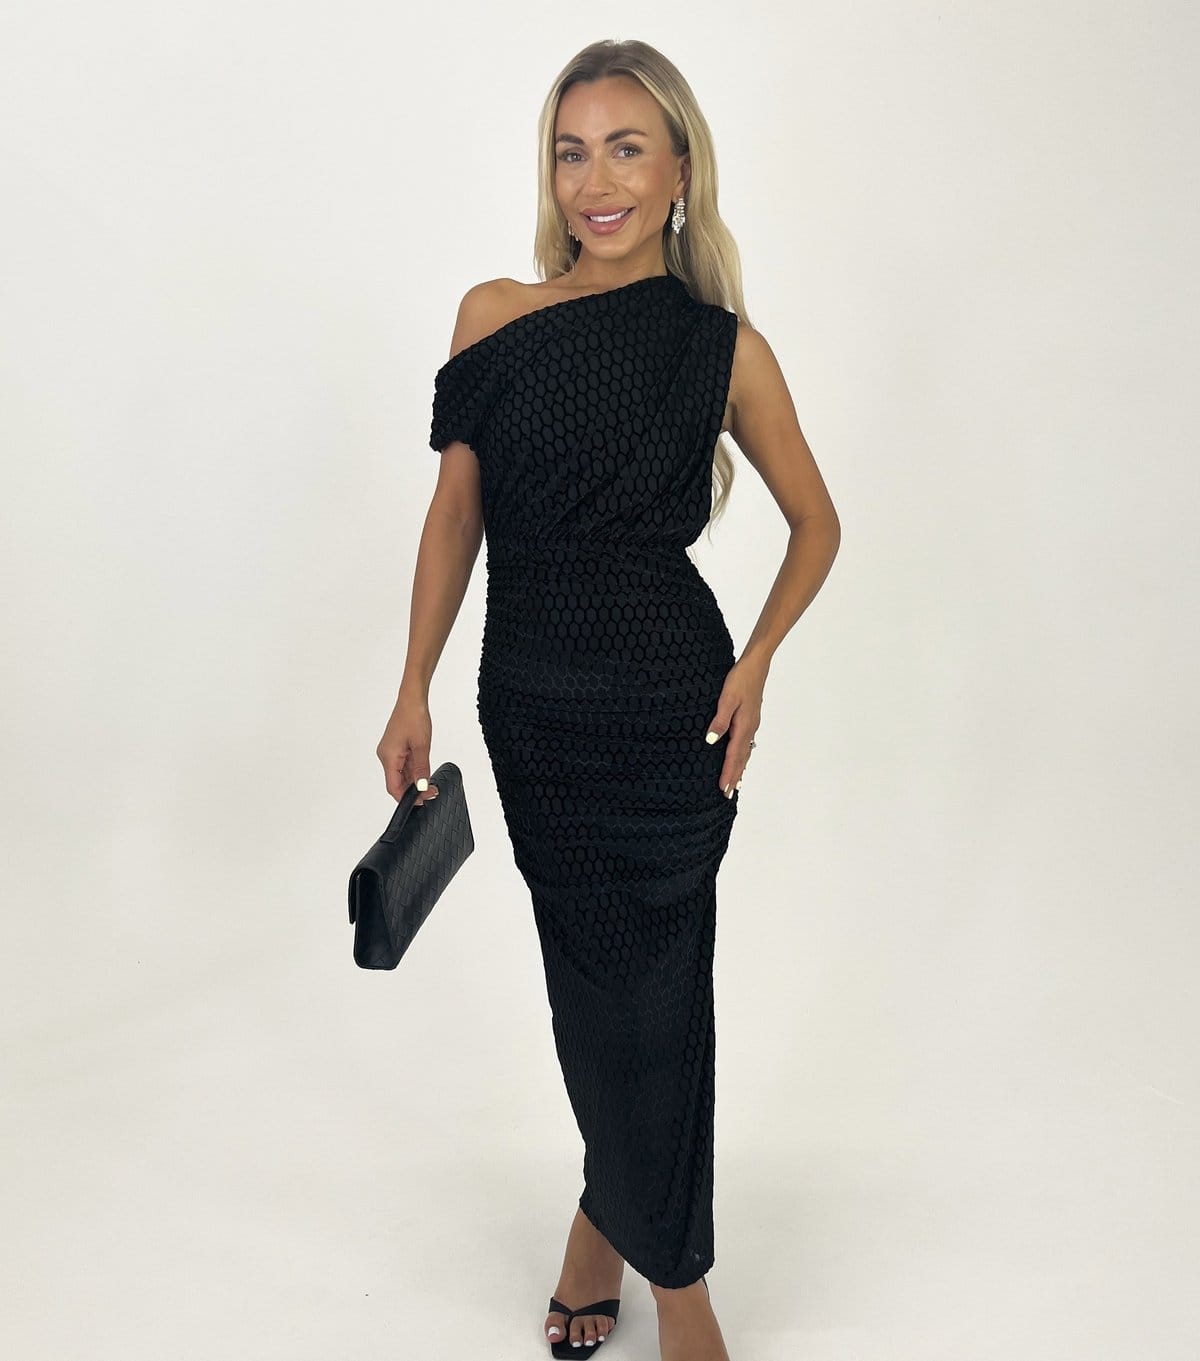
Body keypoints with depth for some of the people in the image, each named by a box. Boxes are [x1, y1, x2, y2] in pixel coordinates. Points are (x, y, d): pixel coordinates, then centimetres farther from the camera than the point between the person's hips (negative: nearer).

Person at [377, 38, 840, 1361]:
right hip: (531, 702, 2)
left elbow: (816, 523, 6)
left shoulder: (723, 346, -5)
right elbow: (456, 511, 5)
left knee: (650, 987, 6)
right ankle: (624, 1204, 35)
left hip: (667, 709, -2)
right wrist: (414, 691, 2)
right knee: (590, 973, 13)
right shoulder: (494, 315, 0)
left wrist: (754, 665, -8)